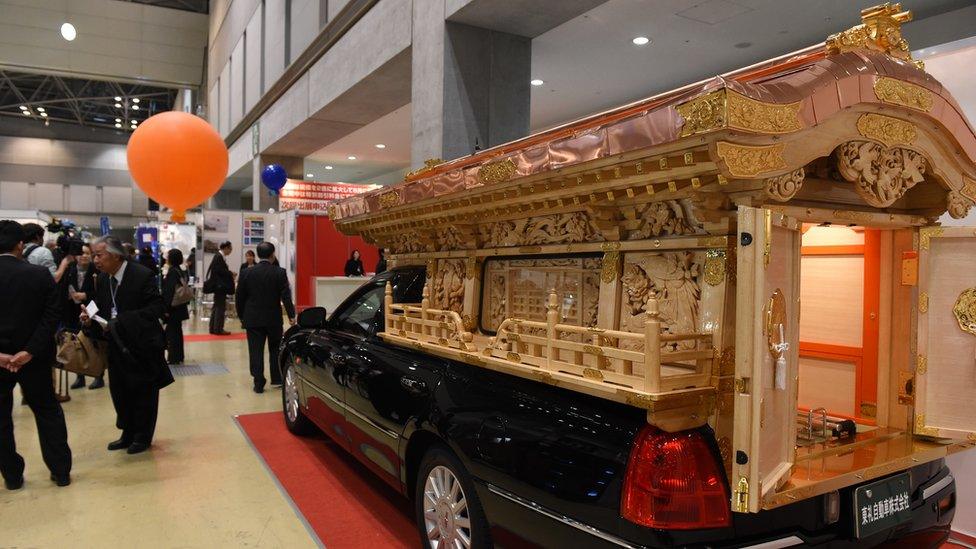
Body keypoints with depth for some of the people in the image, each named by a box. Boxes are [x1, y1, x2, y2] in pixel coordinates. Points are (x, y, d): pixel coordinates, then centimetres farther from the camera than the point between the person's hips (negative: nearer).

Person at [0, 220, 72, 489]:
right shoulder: (40, 275, -8)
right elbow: (52, 315, -12)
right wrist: (30, 351, -13)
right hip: (34, 357, 0)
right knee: (48, 411, 12)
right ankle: (61, 471, 15)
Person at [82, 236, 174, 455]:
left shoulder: (143, 275, -17)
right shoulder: (102, 280, 5)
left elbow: (156, 307, -20)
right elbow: (102, 310, 12)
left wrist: (122, 321, -25)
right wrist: (90, 320, -10)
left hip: (142, 345, -6)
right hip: (117, 345, 6)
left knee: (144, 392, 7)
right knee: (119, 391, 13)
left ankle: (143, 437, 23)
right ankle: (128, 434, 30)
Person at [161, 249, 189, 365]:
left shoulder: (172, 272, -16)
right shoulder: (180, 271, 11)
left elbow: (169, 291, -21)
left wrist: (167, 308, -21)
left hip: (173, 307, -9)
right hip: (179, 307, 9)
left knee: (172, 332, -2)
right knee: (177, 331, 16)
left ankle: (173, 358, 3)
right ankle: (178, 357, 24)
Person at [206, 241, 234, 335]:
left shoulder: (219, 256, 14)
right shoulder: (219, 257, -16)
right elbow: (219, 270, -22)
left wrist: (229, 273, 8)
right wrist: (230, 273, -12)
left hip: (219, 286, 10)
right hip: (220, 286, -10)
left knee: (217, 307, 14)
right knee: (220, 307, -5)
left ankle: (213, 328, 20)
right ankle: (218, 329, 0)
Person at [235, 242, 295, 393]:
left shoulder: (247, 273, -3)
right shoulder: (280, 273, -7)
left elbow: (240, 297, 3)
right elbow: (286, 296, -9)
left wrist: (241, 317, 14)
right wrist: (291, 316, -1)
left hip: (253, 319, 0)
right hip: (274, 319, 0)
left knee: (256, 351, 4)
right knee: (275, 349, 15)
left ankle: (258, 383, 4)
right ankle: (277, 378, 21)